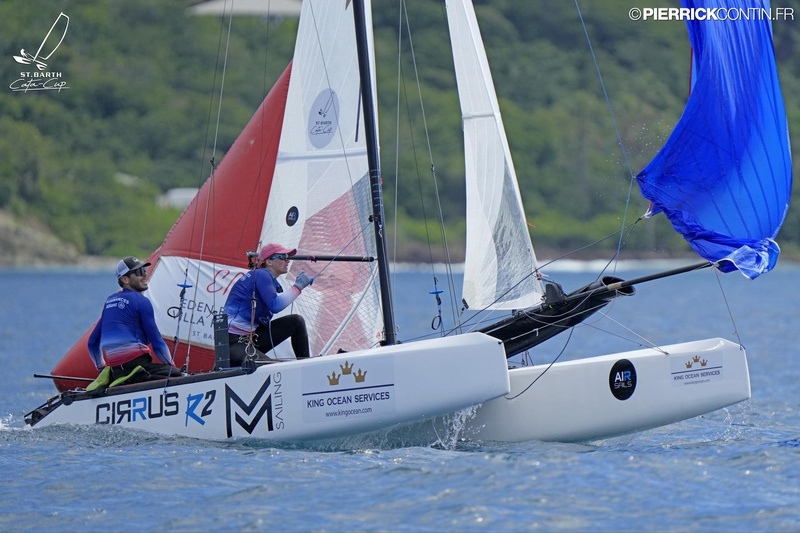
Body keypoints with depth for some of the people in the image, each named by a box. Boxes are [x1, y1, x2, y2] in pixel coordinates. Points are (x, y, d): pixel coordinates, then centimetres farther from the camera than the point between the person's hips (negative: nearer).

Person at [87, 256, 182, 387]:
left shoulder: (110, 301, 21)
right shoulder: (141, 301, -1)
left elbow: (92, 342, 25)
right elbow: (157, 342, -1)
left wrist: (102, 368, 35)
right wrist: (172, 366, 11)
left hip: (114, 369, 8)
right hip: (136, 363, -8)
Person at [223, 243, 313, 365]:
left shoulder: (273, 284, 19)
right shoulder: (262, 275, -12)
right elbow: (275, 305, -24)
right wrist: (298, 286, -17)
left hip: (252, 338, 10)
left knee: (297, 321, 7)